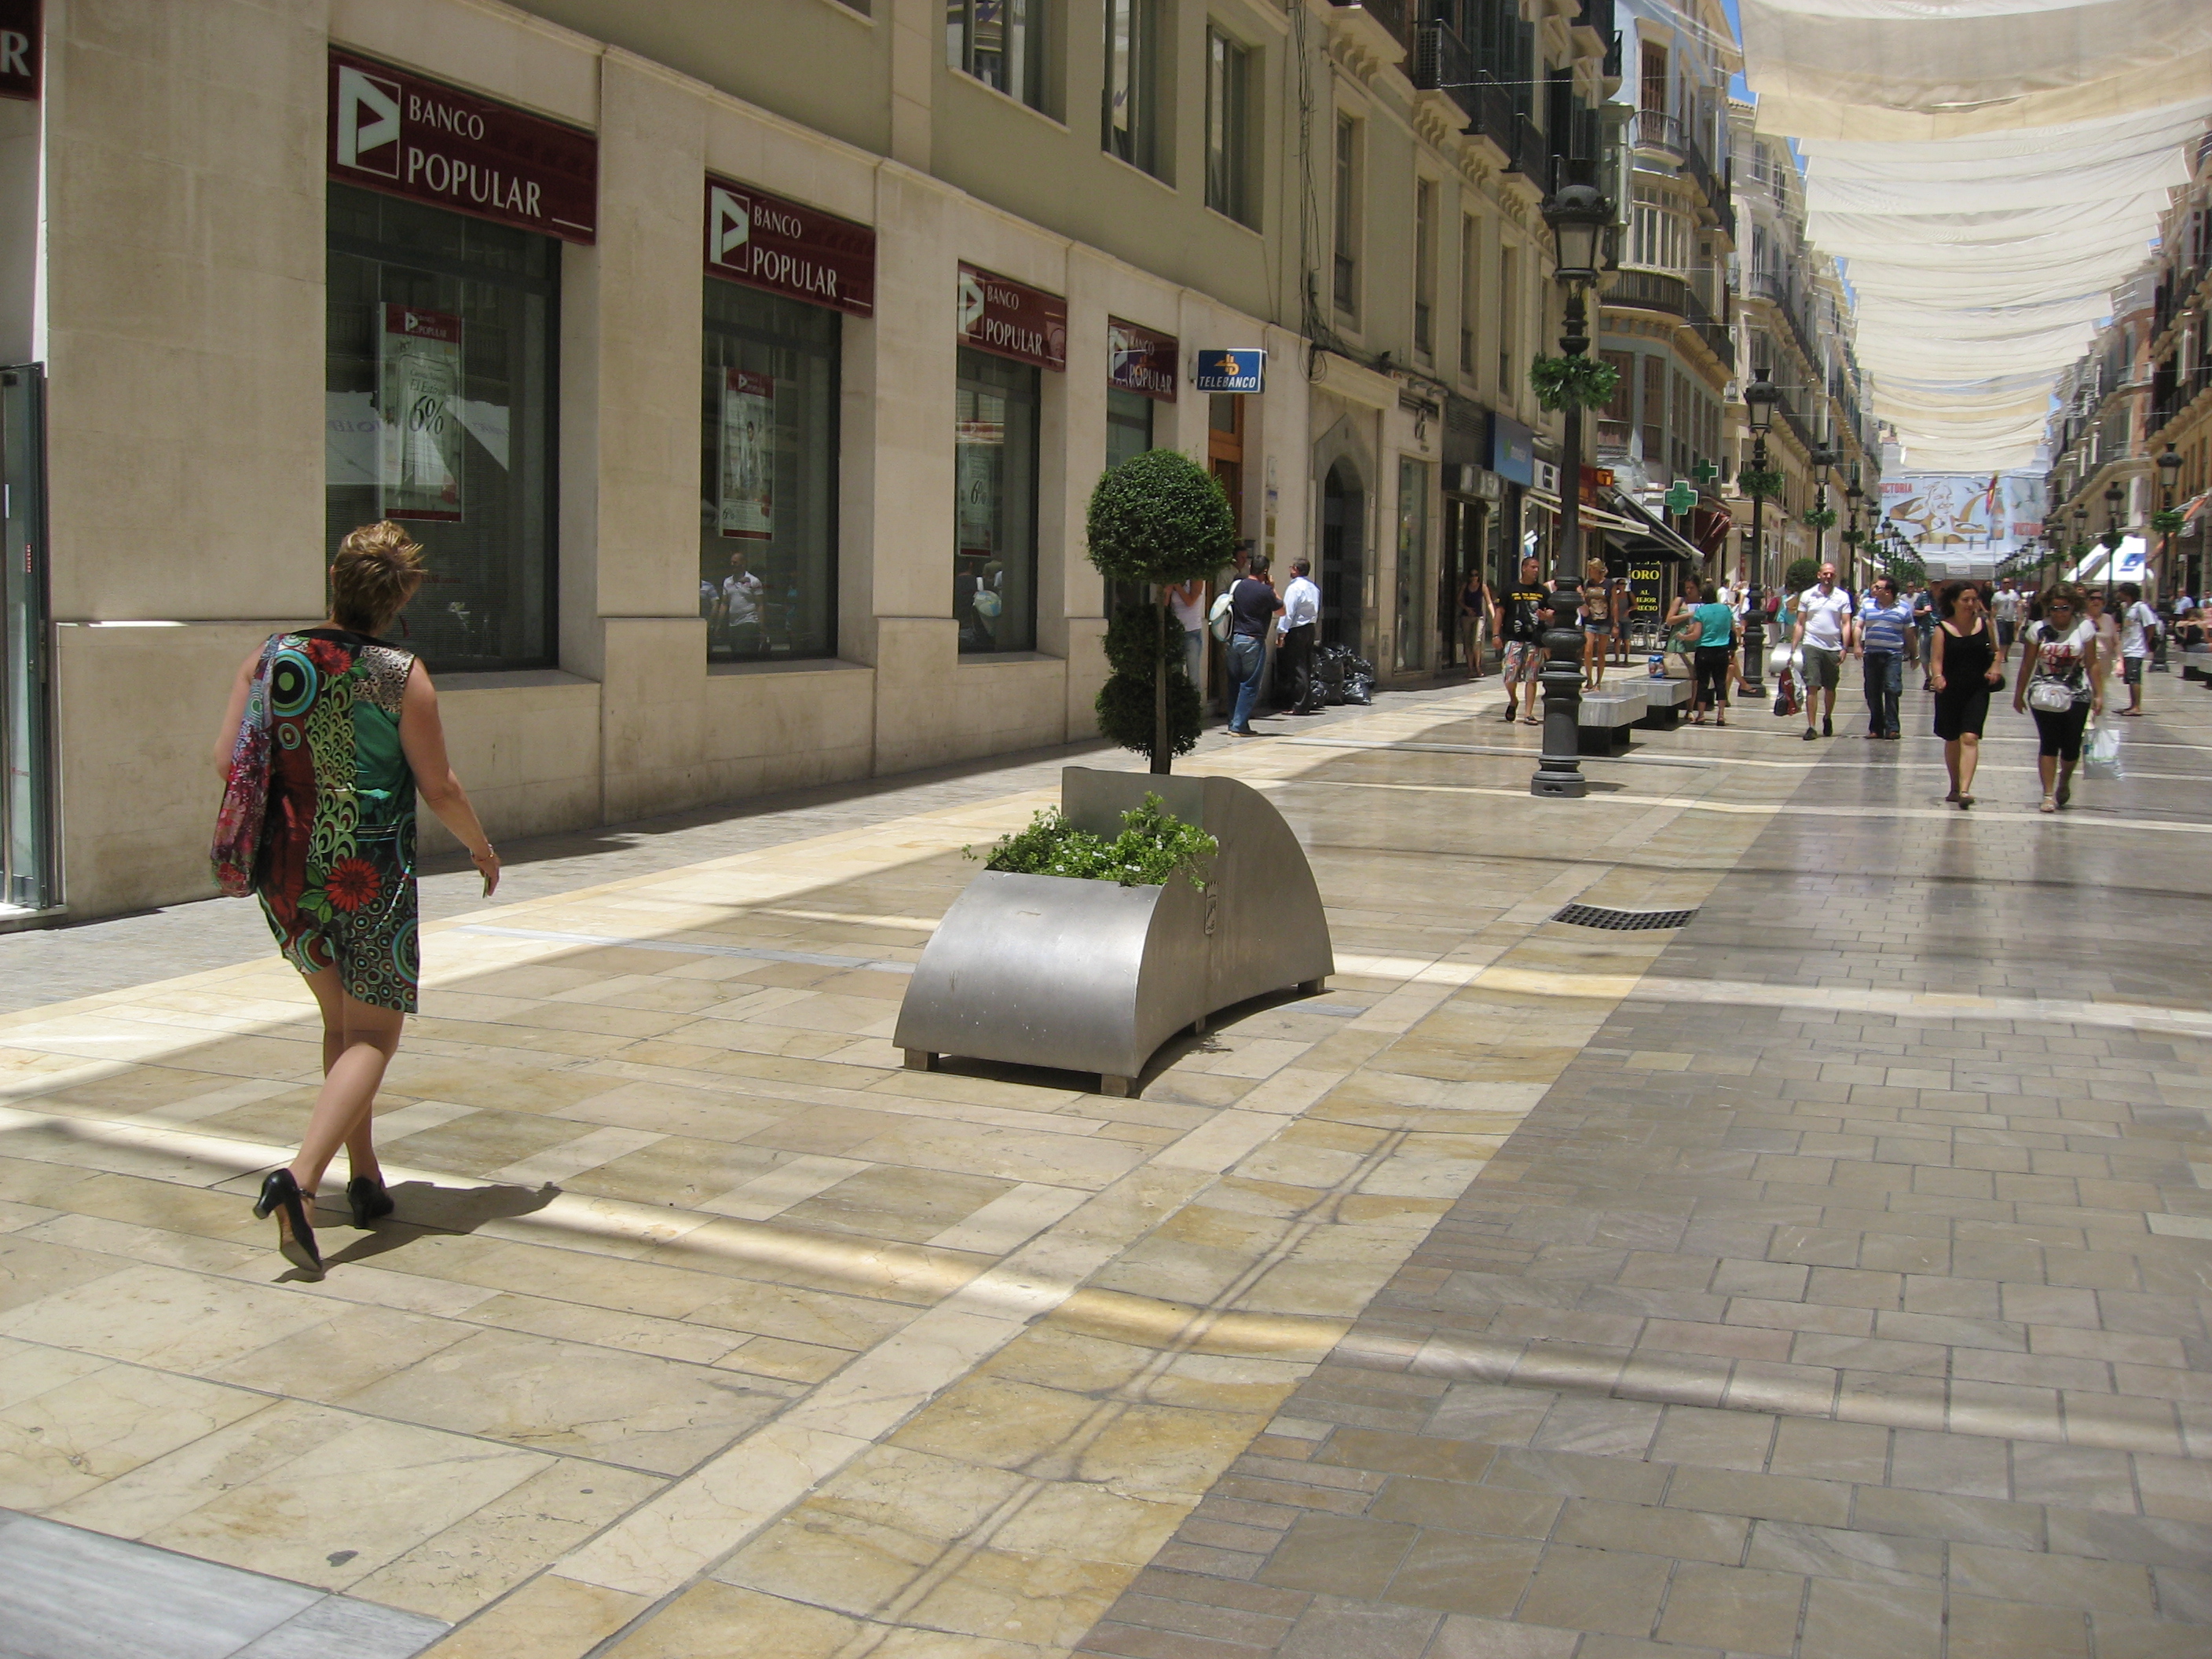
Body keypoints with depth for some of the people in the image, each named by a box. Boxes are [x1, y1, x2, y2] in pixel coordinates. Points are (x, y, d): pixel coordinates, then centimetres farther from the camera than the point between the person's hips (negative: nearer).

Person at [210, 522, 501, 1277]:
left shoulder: (268, 658, 1)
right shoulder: (401, 676, -11)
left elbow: (227, 759, 0)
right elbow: (439, 789, -8)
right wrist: (481, 847, 9)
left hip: (287, 872, 5)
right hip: (368, 875, -5)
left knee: (339, 1023, 21)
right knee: (373, 1036, -1)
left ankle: (364, 1175, 24)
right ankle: (300, 1178, -20)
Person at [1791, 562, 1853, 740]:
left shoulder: (1843, 597, 4)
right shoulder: (1807, 595, 5)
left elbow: (1846, 624, 2)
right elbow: (1800, 624, 8)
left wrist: (1844, 648, -7)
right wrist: (1793, 647, 2)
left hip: (1833, 648, 1)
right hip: (1811, 646, -1)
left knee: (1830, 688, 12)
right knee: (1812, 687, -7)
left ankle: (1827, 719, 35)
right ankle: (1811, 727, -7)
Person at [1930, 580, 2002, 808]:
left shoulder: (1984, 624, 4)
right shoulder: (1943, 628, -2)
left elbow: (1997, 651, 16)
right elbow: (1937, 659, -9)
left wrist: (1996, 666, -4)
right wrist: (1937, 677, -29)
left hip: (1977, 690, 0)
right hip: (1950, 691, 0)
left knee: (1970, 738, -15)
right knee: (1952, 740, 13)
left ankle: (1965, 790, -24)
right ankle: (1955, 787, 30)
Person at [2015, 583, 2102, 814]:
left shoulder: (2085, 628, -3)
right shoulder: (2039, 630, -3)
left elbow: (2091, 665, 1)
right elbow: (2027, 665, 5)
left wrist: (2098, 695, -2)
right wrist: (2019, 695, 8)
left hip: (2077, 695, 0)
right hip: (2044, 695, 0)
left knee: (2071, 746, -1)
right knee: (2048, 744, -5)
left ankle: (2064, 782, 29)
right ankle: (2048, 794, 0)